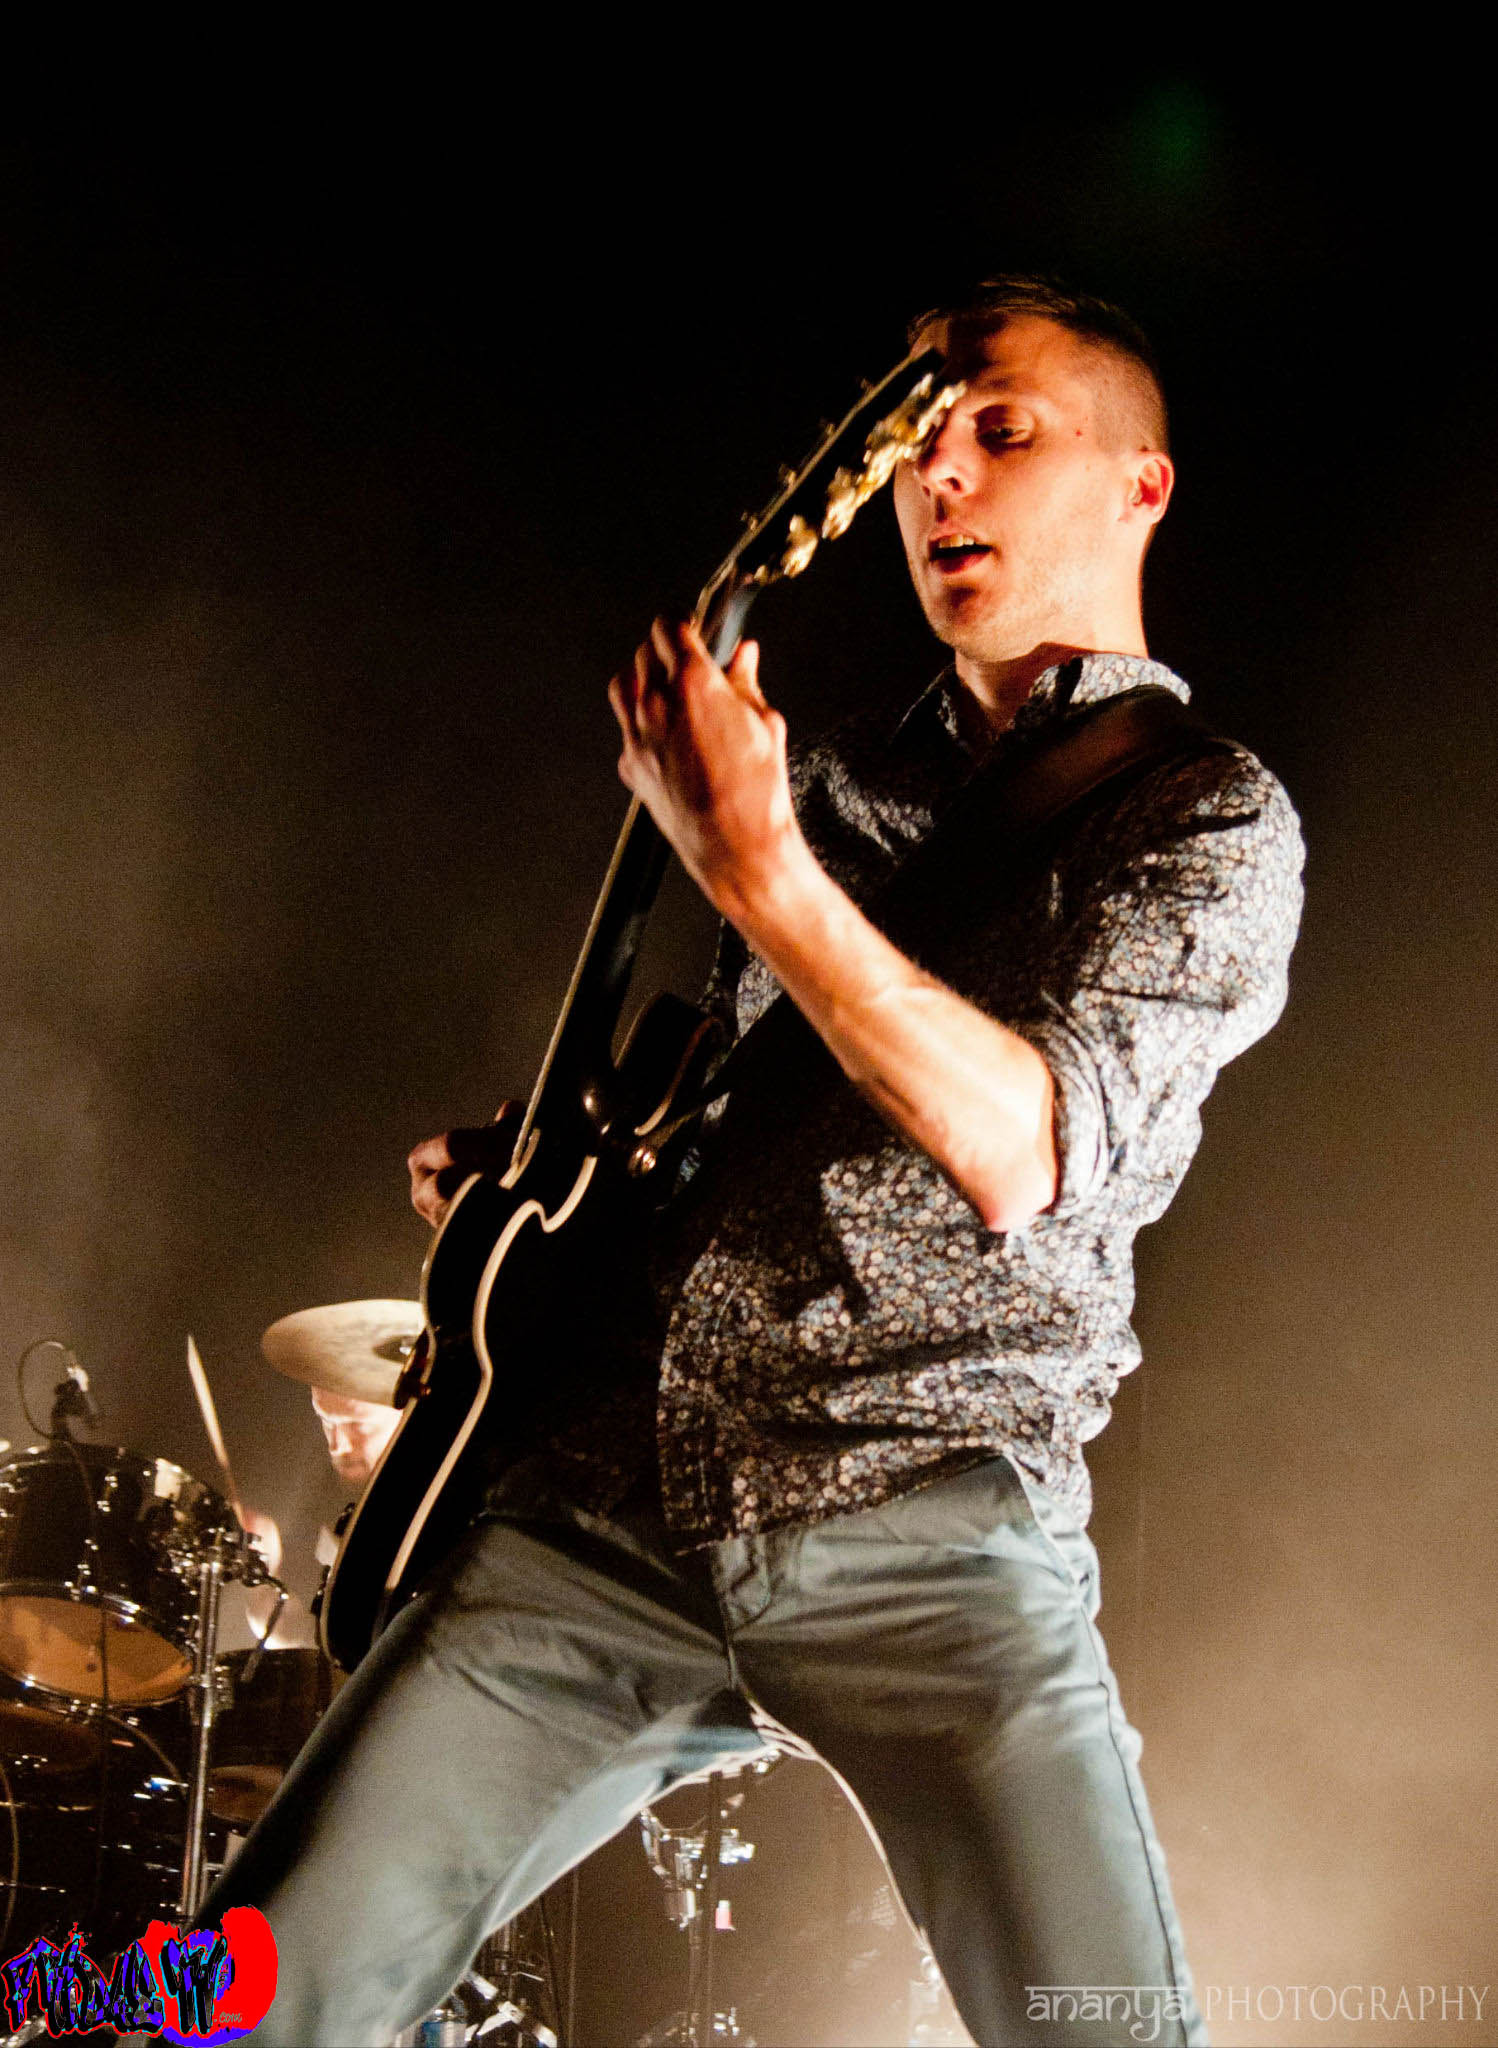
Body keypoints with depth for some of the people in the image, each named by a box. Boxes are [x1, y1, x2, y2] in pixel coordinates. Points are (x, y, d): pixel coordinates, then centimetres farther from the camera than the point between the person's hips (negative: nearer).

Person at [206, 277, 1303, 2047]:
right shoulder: (841, 776, 21)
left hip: (926, 1533, -4)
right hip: (618, 1487, 5)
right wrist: (522, 1158, 16)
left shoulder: (1211, 816, 2)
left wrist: (751, 860, -20)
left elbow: (1025, 1152, -15)